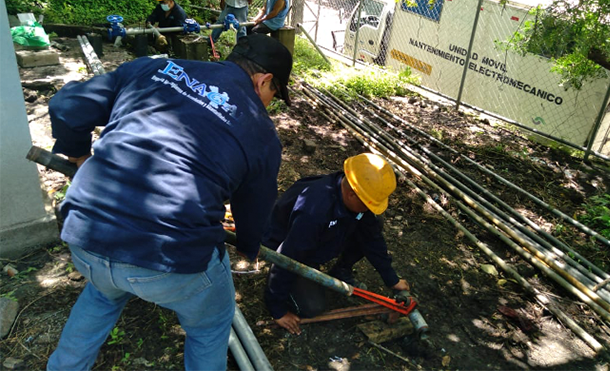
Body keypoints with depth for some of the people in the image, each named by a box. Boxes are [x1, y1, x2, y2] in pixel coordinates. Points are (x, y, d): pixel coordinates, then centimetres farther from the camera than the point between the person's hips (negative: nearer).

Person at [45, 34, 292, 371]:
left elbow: (65, 107, 11)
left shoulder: (152, 68, 10)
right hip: (174, 256, -4)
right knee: (211, 324, 29)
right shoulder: (261, 132, 5)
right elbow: (254, 208, 17)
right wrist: (249, 248, 37)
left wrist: (77, 153, 31)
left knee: (103, 293, 39)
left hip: (84, 235, 5)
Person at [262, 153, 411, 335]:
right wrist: (277, 309, -23)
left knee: (367, 230, -13)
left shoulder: (358, 199, -20)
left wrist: (392, 279, 3)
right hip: (285, 244, -6)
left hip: (322, 239, 7)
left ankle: (341, 271, 10)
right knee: (312, 306, -20)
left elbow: (372, 236, -5)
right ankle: (276, 278, 8)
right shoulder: (314, 211, -42)